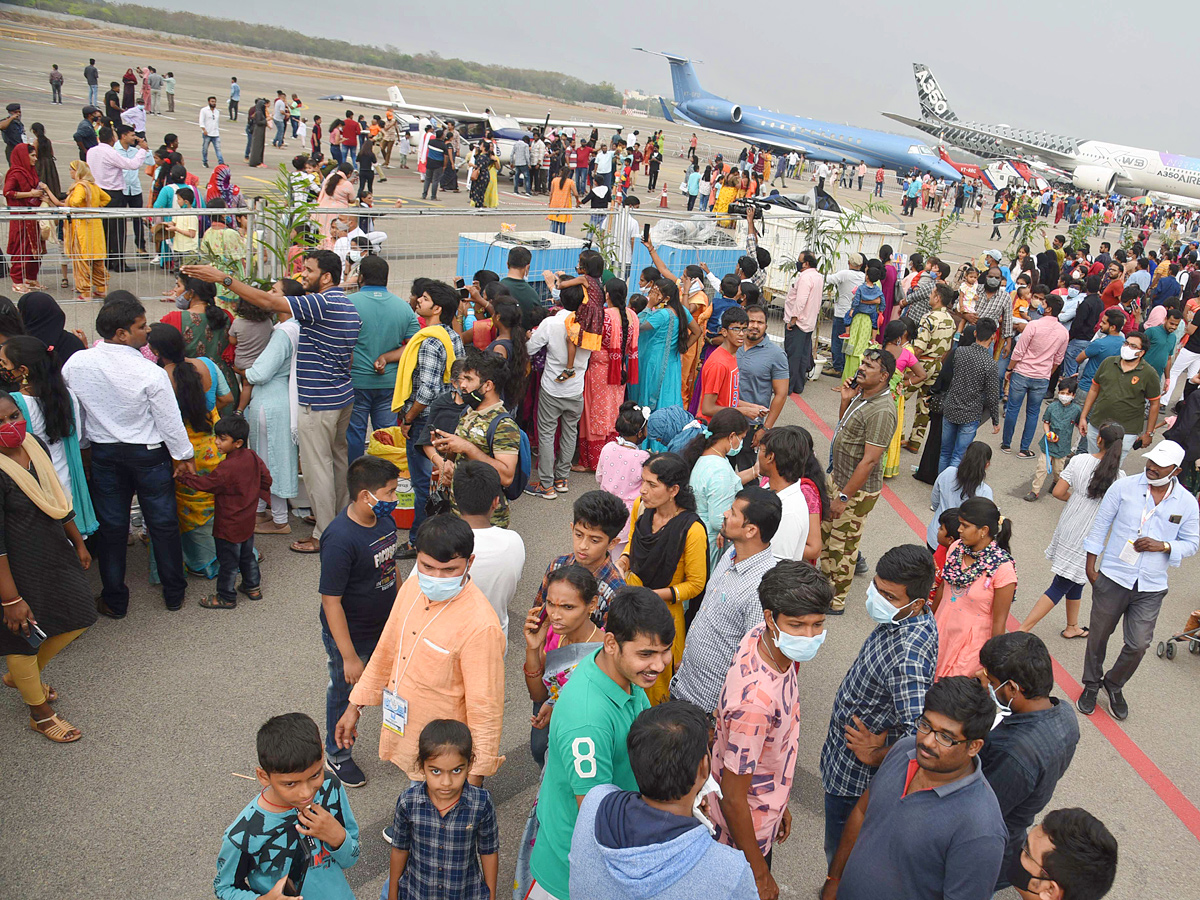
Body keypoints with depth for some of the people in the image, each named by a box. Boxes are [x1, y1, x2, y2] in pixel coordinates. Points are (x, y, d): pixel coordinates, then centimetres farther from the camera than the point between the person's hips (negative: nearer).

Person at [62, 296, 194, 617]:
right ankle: (174, 593, 26)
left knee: (111, 527, 16)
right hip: (149, 454, -3)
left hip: (104, 454, 3)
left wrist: (86, 442, 18)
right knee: (163, 523, 12)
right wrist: (184, 455, 0)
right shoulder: (150, 373, -24)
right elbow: (170, 420, -16)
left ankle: (114, 600, 27)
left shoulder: (76, 363, -10)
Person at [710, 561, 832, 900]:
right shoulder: (756, 698, -41)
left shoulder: (763, 637, -15)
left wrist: (778, 803, 14)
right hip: (744, 824, -7)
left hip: (765, 808, 8)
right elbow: (734, 797, -29)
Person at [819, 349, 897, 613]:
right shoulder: (862, 394, 2)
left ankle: (835, 602, 22)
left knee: (842, 545, 5)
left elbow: (869, 461, -26)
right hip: (837, 477, 9)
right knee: (825, 531, 22)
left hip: (858, 490, -9)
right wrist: (846, 401, -1)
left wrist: (844, 497, -22)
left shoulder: (881, 411, -27)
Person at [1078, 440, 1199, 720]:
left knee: (1138, 645, 1)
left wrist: (1163, 546, -13)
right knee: (1099, 636, 11)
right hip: (1113, 578, -1)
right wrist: (1091, 565, 0)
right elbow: (1100, 524, 0)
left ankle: (1114, 685, 29)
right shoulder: (1124, 486, -6)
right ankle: (1091, 685, 34)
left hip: (1151, 588, 1)